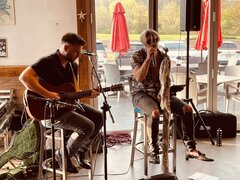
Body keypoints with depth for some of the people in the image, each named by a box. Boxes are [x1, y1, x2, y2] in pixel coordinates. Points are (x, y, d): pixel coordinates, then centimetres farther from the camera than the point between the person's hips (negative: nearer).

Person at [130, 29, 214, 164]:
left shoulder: (164, 56, 10)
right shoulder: (137, 56, -3)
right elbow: (139, 78, -18)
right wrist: (148, 58, -20)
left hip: (162, 93, 5)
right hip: (142, 94, -5)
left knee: (187, 108, -18)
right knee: (155, 112, -38)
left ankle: (190, 149, -11)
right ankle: (154, 152, -21)